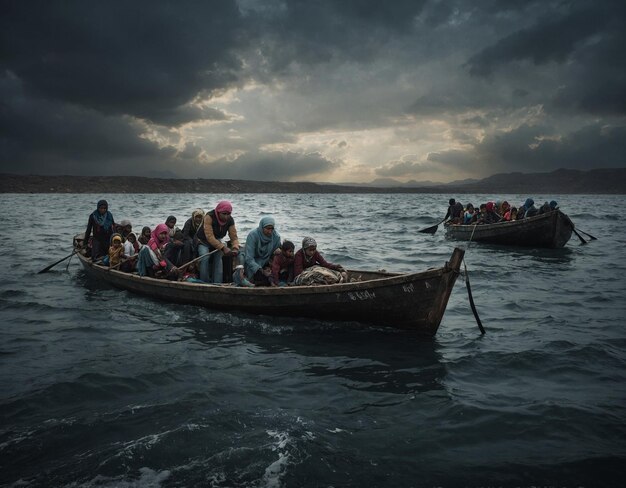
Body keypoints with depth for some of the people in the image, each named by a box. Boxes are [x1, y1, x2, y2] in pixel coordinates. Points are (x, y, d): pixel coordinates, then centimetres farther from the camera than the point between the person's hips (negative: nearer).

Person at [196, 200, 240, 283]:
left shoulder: (230, 220, -14)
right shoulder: (209, 216, -30)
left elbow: (234, 237, -14)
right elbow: (209, 236, -37)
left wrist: (235, 248, -36)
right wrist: (223, 248, -46)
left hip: (217, 242, 4)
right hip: (203, 241, -4)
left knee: (218, 258, -17)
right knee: (205, 257, -27)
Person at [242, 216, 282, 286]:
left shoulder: (276, 237, -13)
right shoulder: (253, 235, -23)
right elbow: (249, 258, -27)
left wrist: (270, 267, -24)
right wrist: (261, 271, -37)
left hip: (266, 263, 3)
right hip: (253, 263, -3)